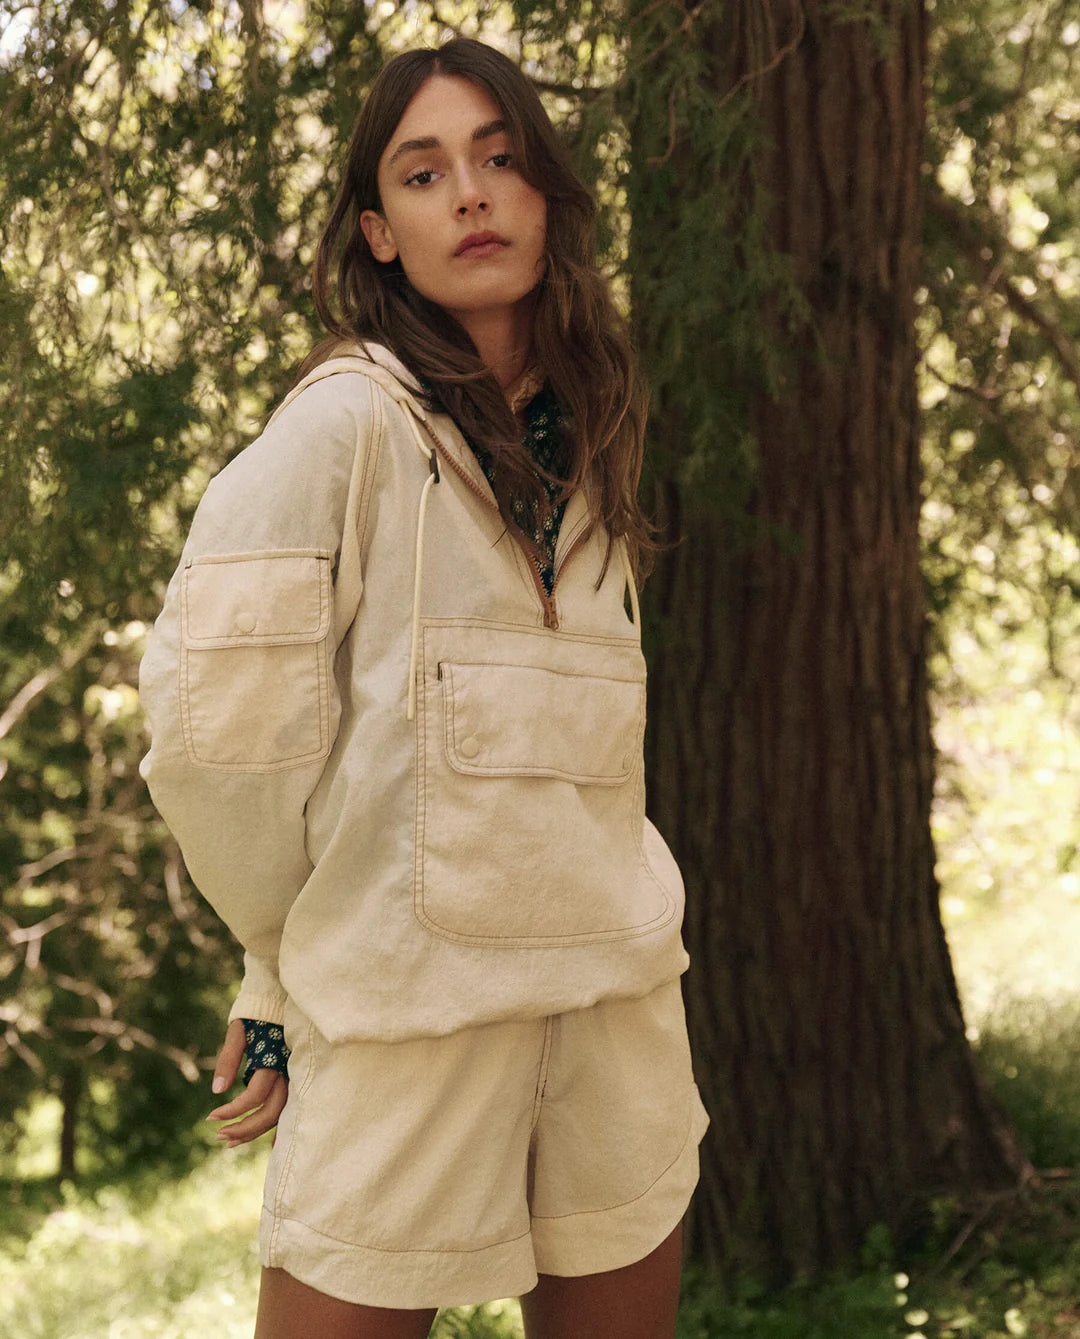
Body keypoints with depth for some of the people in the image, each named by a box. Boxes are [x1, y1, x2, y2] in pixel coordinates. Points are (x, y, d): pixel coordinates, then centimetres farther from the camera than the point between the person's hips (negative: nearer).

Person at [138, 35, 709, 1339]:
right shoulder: (347, 420, -7)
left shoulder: (576, 445, 14)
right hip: (411, 983, -6)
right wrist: (292, 966, -2)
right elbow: (215, 725, -12)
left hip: (612, 976, 6)